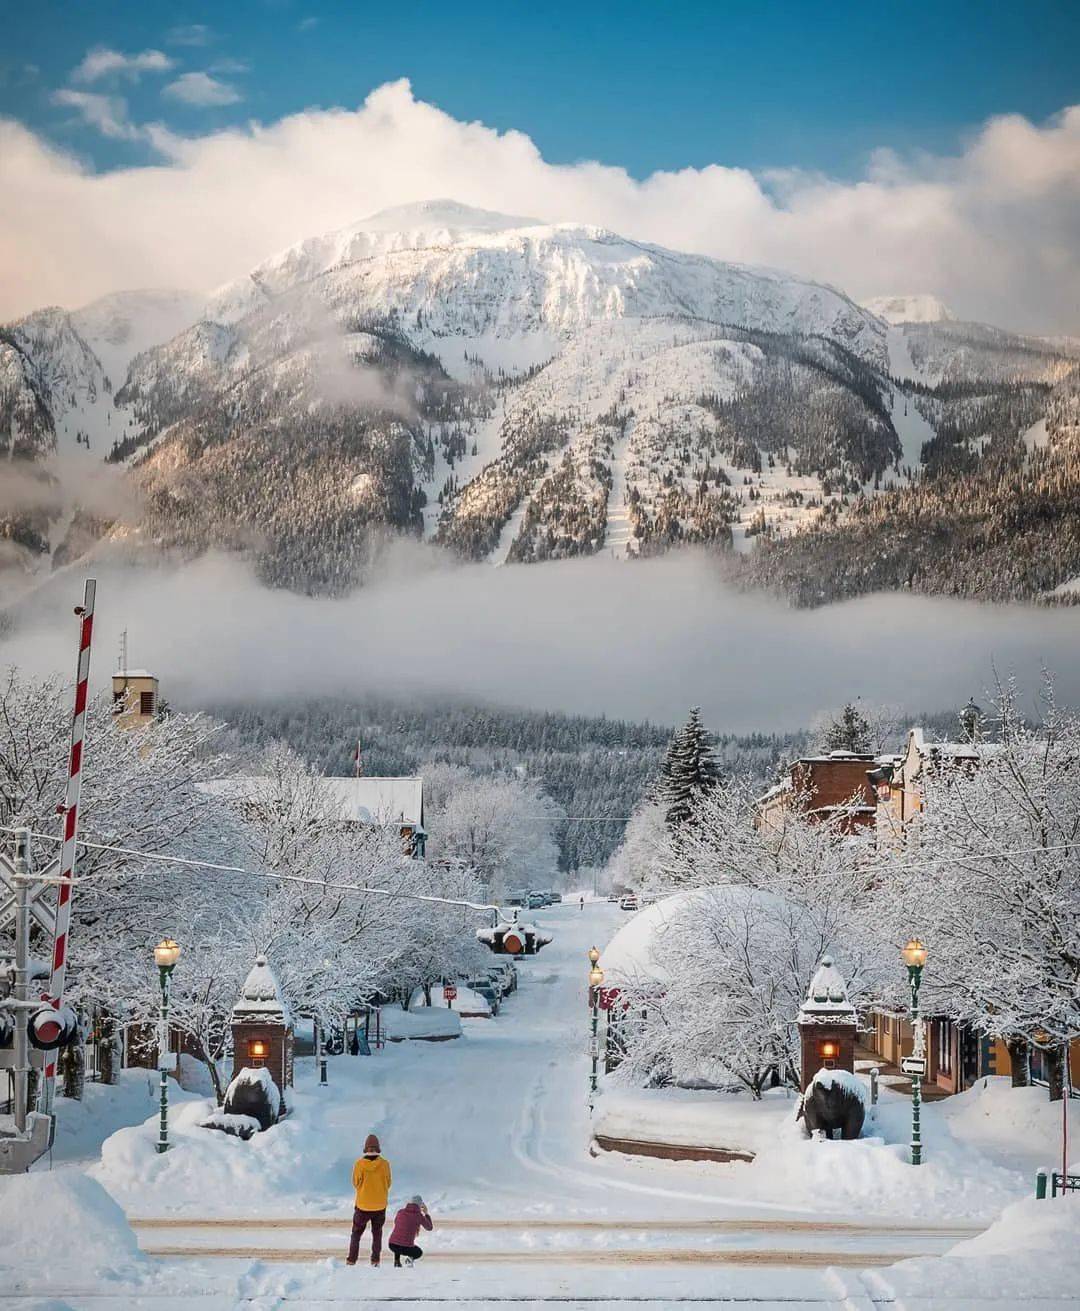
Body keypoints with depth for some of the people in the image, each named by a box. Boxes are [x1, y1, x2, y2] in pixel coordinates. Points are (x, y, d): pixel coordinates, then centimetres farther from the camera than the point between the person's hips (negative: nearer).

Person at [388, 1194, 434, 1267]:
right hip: (406, 1248, -3)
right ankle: (409, 1258, -2)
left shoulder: (400, 1212, 4)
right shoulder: (419, 1216, -5)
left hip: (392, 1245, 3)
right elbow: (429, 1228, 11)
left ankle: (397, 1261, 21)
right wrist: (426, 1214, 23)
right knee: (419, 1253, 30)